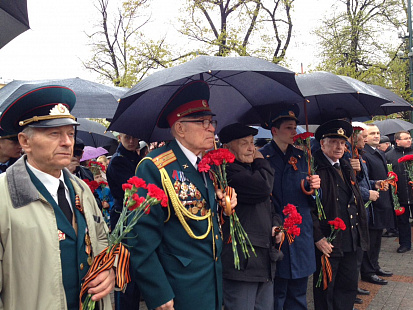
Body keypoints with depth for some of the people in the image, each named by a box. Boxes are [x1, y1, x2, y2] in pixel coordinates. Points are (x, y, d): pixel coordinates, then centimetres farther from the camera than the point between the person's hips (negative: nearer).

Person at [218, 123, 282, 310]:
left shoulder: (252, 169, 18)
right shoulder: (228, 170, -14)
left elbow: (269, 206, 27)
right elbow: (263, 187, -27)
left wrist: (276, 224, 5)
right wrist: (261, 161, -7)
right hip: (242, 264, -9)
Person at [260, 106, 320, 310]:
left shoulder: (301, 157, 12)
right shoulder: (262, 157, -6)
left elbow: (310, 199, 16)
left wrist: (314, 186, -6)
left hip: (302, 235, 5)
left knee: (298, 293, 15)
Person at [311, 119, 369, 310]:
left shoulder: (347, 167, 14)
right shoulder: (315, 167, -14)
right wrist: (318, 238, -21)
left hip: (350, 241, 8)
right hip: (327, 242, -8)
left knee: (349, 286, 17)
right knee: (325, 289, 7)